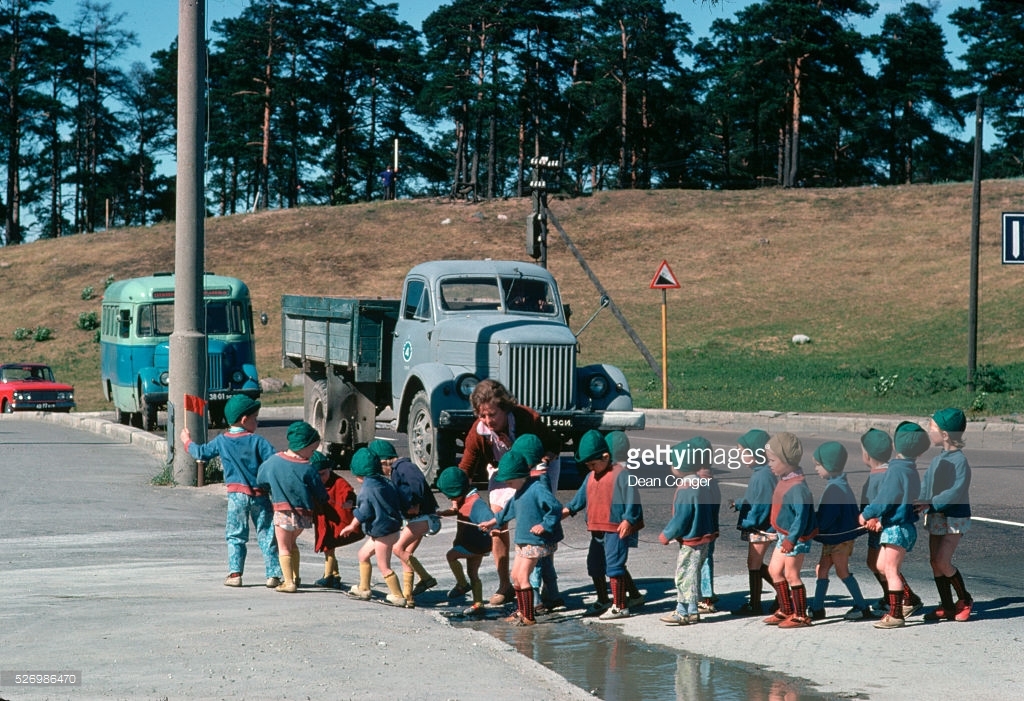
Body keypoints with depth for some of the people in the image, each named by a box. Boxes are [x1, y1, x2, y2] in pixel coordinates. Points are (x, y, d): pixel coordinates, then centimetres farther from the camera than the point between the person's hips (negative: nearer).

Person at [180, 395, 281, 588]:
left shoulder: (222, 441, 2)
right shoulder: (257, 441, -8)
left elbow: (201, 453, 14)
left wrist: (187, 442, 32)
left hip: (236, 494, 2)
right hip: (259, 495, -2)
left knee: (235, 536, 10)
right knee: (266, 535, 3)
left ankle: (235, 574, 0)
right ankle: (273, 575, 1)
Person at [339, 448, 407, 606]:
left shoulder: (368, 488, -19)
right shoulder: (385, 482, 5)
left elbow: (363, 512, -16)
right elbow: (398, 503, 12)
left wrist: (351, 526, -2)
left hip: (383, 533, -10)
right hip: (392, 528, 10)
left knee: (384, 566, -2)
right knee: (363, 555, 21)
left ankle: (398, 597, 3)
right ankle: (363, 589, 29)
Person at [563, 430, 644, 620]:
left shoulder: (620, 474, -12)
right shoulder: (591, 476, 14)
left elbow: (631, 499, -16)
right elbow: (581, 496, 20)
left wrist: (628, 520, -24)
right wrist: (568, 509, 7)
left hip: (616, 530, -9)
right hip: (597, 530, 9)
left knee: (614, 567, -9)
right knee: (595, 566, 18)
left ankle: (620, 606, -4)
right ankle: (602, 601, 34)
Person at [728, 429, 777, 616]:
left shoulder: (764, 475, -22)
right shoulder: (758, 472, 10)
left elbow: (761, 504, -25)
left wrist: (747, 522, -20)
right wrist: (738, 503, 5)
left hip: (762, 529, -10)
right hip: (757, 528, 10)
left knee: (753, 564, 0)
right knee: (756, 565, 18)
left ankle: (755, 605, 10)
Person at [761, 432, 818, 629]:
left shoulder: (797, 487, -25)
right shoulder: (783, 481, 6)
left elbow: (801, 515, -29)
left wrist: (792, 539, -33)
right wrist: (775, 529, 27)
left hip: (796, 538, -10)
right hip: (784, 535, 10)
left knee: (791, 575, -3)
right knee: (774, 570, 16)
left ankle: (800, 616, 8)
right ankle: (786, 610, 27)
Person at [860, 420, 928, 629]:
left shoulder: (897, 469, -19)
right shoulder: (910, 469, 11)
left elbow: (885, 499, -20)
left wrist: (866, 514, -6)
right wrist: (879, 518, 14)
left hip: (897, 528, -10)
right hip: (900, 525, 10)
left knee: (890, 570, -3)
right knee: (883, 565, 20)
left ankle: (895, 615, 1)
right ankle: (910, 599, 27)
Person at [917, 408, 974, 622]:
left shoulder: (959, 461, -15)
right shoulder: (937, 461, 10)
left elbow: (956, 491, -25)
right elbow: (924, 486, 10)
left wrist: (931, 504, -32)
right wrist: (917, 503, -6)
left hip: (954, 518, -8)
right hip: (936, 517, 8)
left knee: (943, 562, -13)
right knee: (934, 562, 5)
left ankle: (964, 599, 7)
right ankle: (947, 606, 14)